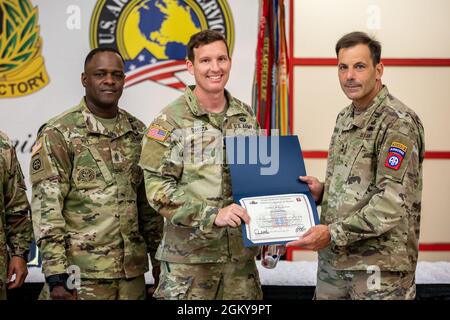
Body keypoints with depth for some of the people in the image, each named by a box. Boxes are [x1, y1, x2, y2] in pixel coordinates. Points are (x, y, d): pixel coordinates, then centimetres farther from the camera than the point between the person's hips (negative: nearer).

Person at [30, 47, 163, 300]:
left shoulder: (137, 131, 10)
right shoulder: (58, 134, -7)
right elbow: (47, 208, -11)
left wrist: (159, 256, 11)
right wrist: (56, 275, -16)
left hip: (133, 271, 5)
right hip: (83, 274, -5)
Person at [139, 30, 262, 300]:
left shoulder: (247, 117, 9)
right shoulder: (170, 121, -7)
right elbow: (158, 189, -13)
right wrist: (212, 215, -22)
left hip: (241, 254, 4)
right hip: (189, 258, -4)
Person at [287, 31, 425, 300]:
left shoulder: (398, 123, -14)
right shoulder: (345, 118, 12)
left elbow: (393, 202, -21)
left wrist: (334, 233, -23)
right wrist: (322, 191, 3)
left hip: (379, 265, -7)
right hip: (333, 257, 8)